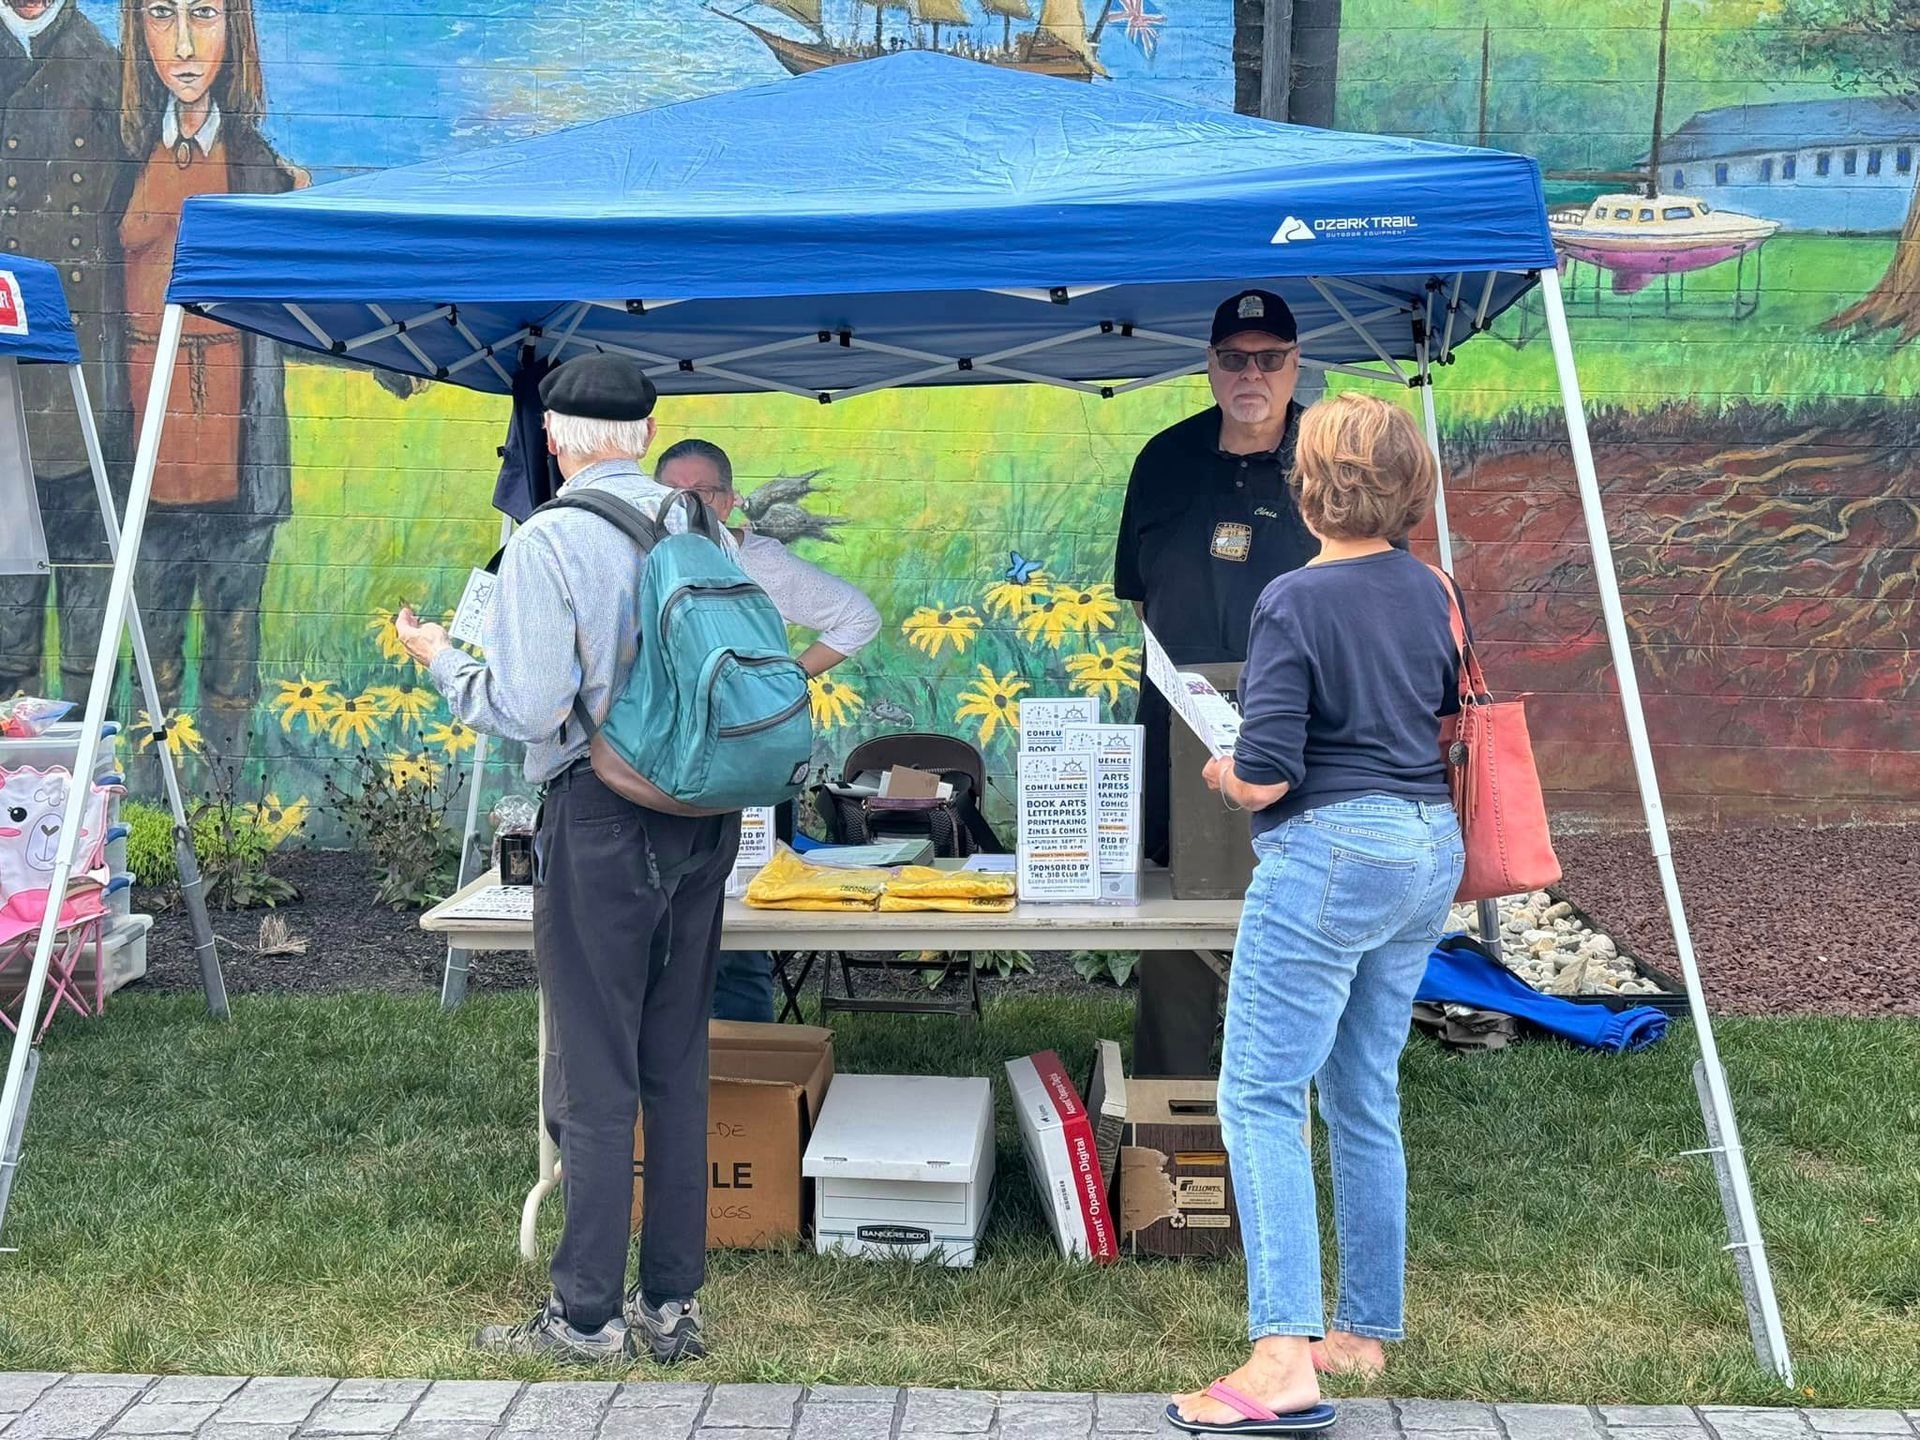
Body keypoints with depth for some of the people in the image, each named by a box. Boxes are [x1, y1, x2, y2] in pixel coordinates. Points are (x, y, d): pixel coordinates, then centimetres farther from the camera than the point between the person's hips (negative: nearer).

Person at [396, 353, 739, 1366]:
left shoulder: (547, 544, -12)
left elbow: (524, 711, -16)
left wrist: (440, 659, 1)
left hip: (600, 824, -6)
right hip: (705, 819, 6)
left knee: (595, 1081, 3)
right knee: (679, 1069, 13)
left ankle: (588, 1317, 12)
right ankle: (674, 1304, 21)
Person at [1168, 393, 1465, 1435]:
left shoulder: (1294, 603, -13)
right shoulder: (1432, 592, 8)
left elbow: (1263, 778, -16)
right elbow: (1457, 727, 19)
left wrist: (1221, 773, 4)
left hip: (1329, 852, -8)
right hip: (1428, 850, 8)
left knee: (1261, 1096, -5)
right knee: (1365, 1097, 16)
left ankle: (1283, 1355, -13)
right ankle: (1365, 1331, 24)